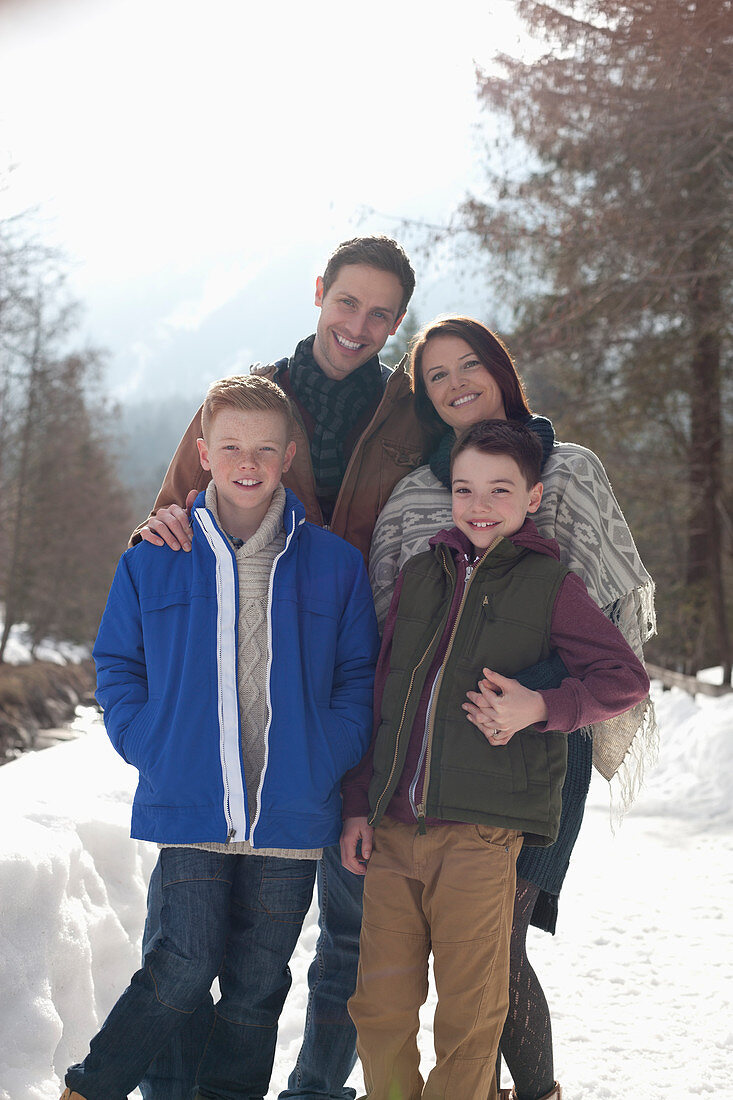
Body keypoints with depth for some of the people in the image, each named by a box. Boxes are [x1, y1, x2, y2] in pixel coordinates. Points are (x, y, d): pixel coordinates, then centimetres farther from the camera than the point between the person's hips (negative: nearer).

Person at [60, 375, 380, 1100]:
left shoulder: (334, 564, 4)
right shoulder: (154, 561, 3)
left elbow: (359, 677, 8)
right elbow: (116, 664, 10)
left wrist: (326, 761, -6)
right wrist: (149, 749, -4)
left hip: (292, 814, 2)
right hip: (189, 808, -1)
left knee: (258, 983, 9)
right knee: (186, 968, -6)